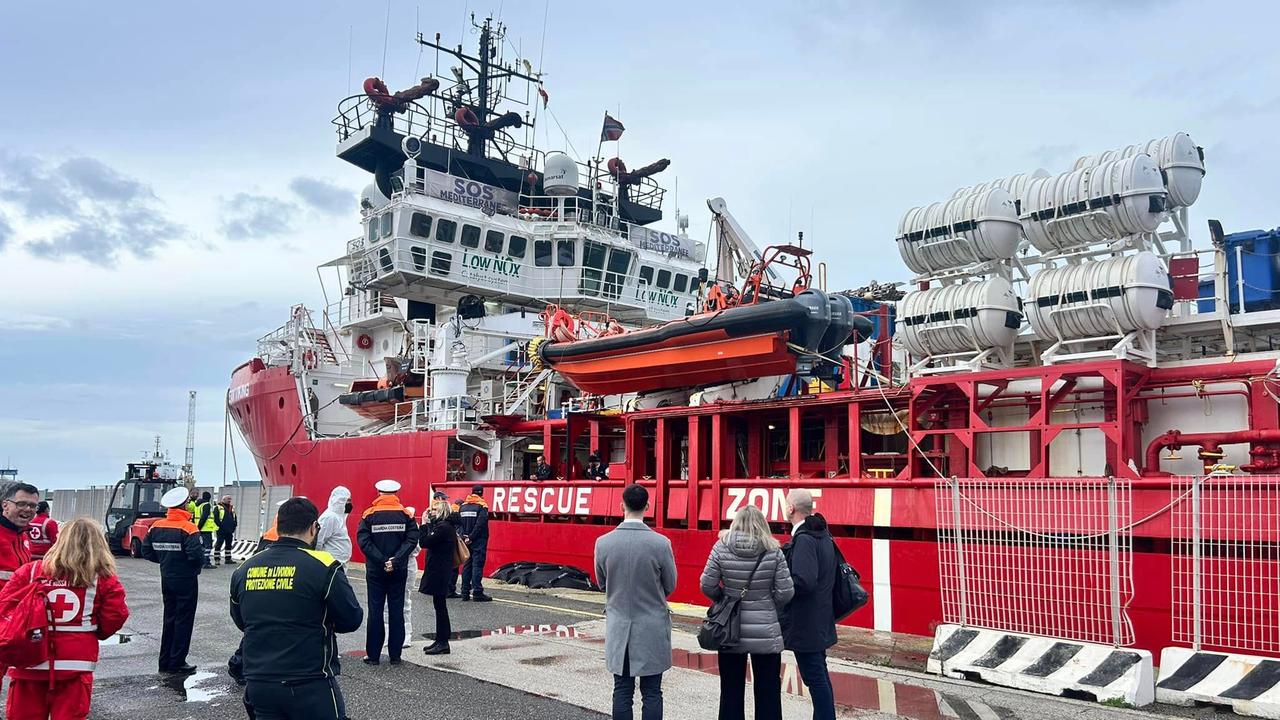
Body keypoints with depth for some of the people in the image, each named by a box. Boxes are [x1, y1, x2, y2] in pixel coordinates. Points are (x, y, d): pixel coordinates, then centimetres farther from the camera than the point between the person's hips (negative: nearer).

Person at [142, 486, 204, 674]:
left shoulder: (156, 526, 1)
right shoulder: (188, 528, -19)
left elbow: (146, 551, 6)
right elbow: (196, 554, -26)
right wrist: (197, 566, -5)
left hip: (166, 579, 7)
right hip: (185, 580, -6)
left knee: (169, 618, 16)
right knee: (183, 620, 3)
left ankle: (165, 661, 21)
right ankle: (177, 663, 7)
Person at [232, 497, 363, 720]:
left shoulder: (244, 569, 1)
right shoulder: (323, 566, -14)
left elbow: (240, 621, 16)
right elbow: (352, 620, -7)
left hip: (259, 684, 5)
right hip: (311, 686, -4)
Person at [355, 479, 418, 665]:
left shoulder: (369, 514, -4)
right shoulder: (405, 514, -2)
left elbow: (363, 541, -13)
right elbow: (412, 539, -12)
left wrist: (381, 560, -14)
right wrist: (396, 560, -15)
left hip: (375, 571, -1)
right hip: (399, 571, 1)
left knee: (375, 611, 7)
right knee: (396, 611, 8)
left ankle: (373, 655, 11)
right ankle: (395, 655, 10)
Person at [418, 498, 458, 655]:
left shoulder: (444, 527, -18)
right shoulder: (444, 525, 14)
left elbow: (424, 542, -20)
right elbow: (432, 541, 12)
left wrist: (424, 524, -13)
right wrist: (428, 524, 7)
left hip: (439, 572, -10)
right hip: (439, 571, 10)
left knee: (439, 605, -5)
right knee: (439, 605, 14)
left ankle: (443, 643, 0)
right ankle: (441, 640, 22)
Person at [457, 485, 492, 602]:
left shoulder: (463, 506, 8)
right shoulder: (482, 506, -8)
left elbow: (458, 523, 3)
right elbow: (480, 525, -17)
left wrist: (464, 537, -3)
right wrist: (471, 537, -12)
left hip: (466, 541, 5)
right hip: (478, 541, -5)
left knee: (466, 566, 10)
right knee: (477, 566, -4)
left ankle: (465, 593, 12)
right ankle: (477, 593, -7)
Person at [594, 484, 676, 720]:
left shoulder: (603, 543, -9)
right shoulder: (661, 543, -15)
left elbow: (601, 583, 6)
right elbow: (670, 586, -2)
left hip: (619, 628, 2)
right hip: (652, 629, -2)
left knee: (622, 691, 10)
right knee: (652, 693, 6)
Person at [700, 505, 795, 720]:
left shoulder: (722, 547, -8)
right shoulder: (773, 551, -8)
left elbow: (707, 586, -5)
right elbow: (785, 592, -7)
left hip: (730, 631, 1)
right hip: (765, 632, -1)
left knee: (731, 691, 12)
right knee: (768, 691, 10)